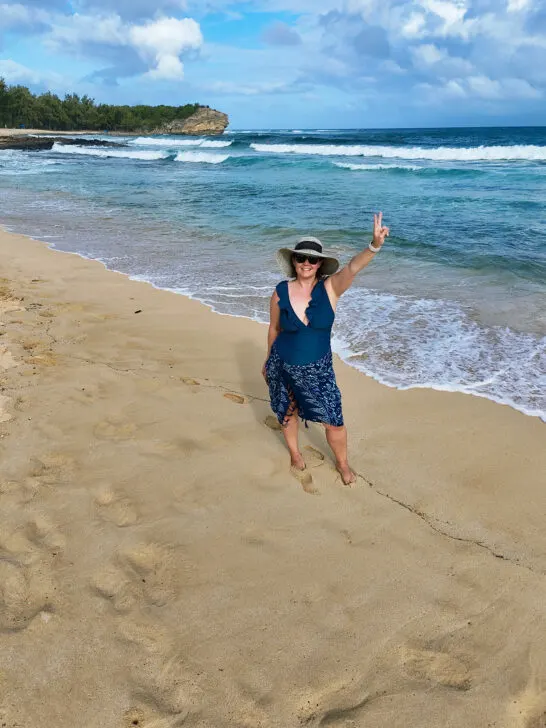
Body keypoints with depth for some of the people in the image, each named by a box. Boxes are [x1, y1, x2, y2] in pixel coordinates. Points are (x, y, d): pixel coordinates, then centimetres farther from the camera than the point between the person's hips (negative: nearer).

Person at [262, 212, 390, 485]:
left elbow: (353, 267, -33)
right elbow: (274, 328, 4)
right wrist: (268, 360, 15)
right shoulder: (281, 292, -11)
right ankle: (294, 452, 49)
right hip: (282, 367, 1)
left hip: (318, 369, 0)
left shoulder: (330, 288, -13)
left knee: (334, 420, 2)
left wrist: (375, 245, -52)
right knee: (287, 413, 19)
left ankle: (342, 463, 31)